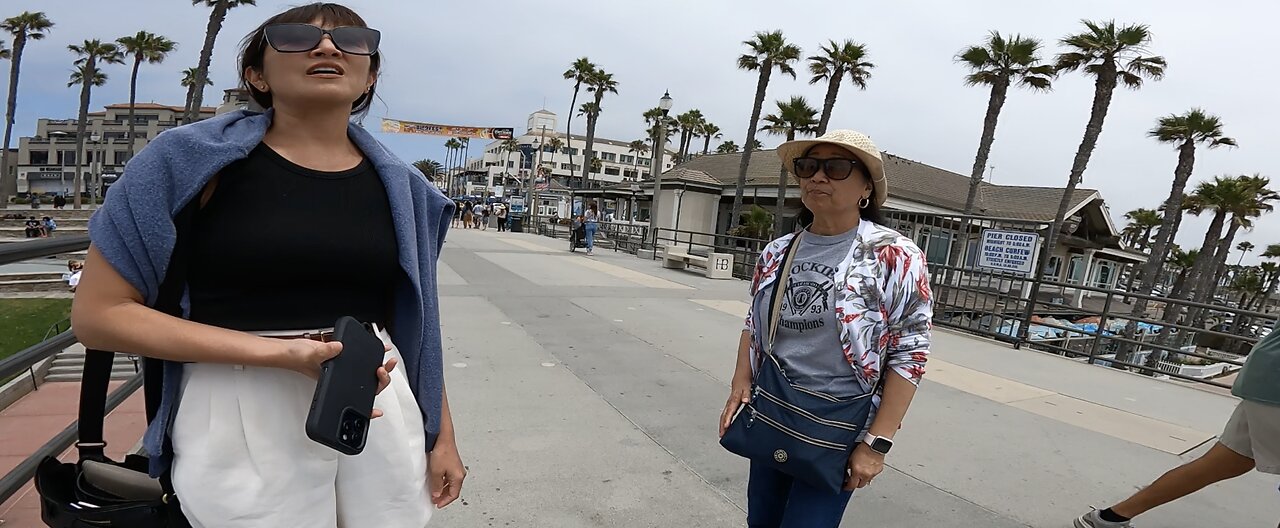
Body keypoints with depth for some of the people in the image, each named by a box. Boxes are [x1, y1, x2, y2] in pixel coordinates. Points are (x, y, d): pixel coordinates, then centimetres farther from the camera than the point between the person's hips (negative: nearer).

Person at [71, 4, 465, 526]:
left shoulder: (400, 186, 5)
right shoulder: (193, 159, -5)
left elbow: (414, 320, 9)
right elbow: (98, 313, -5)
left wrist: (442, 436, 9)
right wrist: (280, 353, -17)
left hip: (383, 414, 4)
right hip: (241, 422, -3)